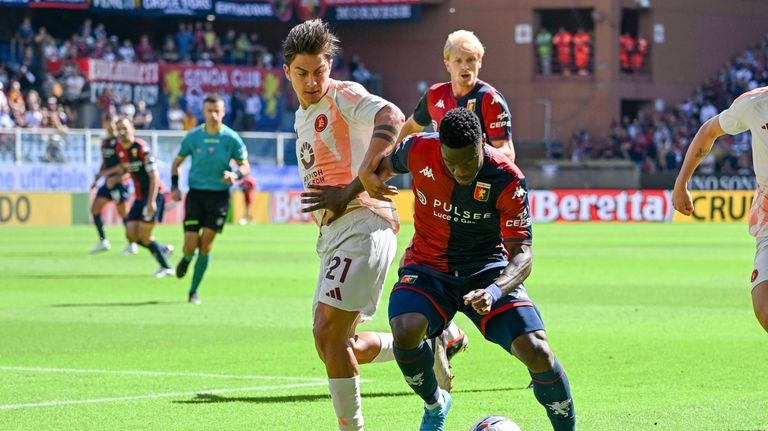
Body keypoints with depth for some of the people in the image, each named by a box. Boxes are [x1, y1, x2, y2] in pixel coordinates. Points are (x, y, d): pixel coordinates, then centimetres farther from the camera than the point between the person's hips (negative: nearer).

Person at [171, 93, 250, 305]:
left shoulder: (231, 138, -4)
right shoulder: (193, 136, -1)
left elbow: (245, 166, 2)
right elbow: (177, 161, 12)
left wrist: (235, 175, -20)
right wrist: (174, 186, -1)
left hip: (219, 195, -1)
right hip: (196, 194, 1)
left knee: (206, 243, -5)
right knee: (191, 244, -7)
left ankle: (194, 291, 9)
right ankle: (187, 258, 33)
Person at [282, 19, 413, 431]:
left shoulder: (344, 96, -7)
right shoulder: (302, 118, 21)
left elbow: (391, 116, -27)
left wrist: (368, 171, -38)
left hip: (363, 224, -10)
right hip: (331, 235, 10)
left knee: (328, 334, -16)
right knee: (338, 345, 9)